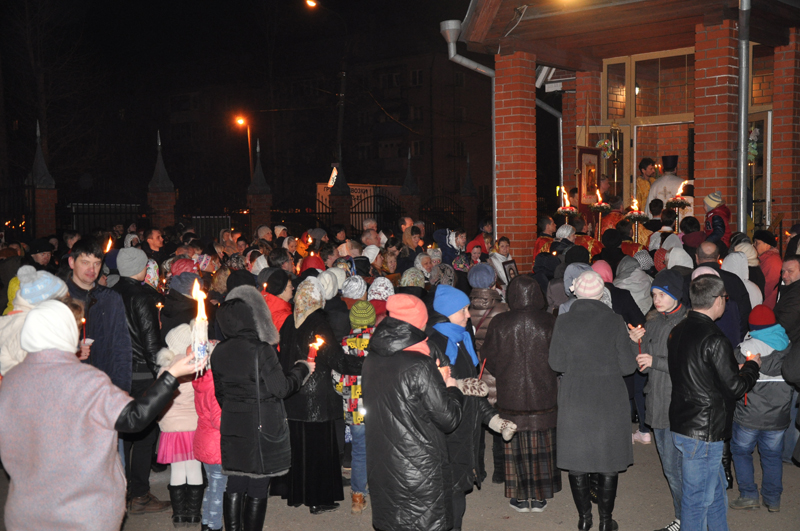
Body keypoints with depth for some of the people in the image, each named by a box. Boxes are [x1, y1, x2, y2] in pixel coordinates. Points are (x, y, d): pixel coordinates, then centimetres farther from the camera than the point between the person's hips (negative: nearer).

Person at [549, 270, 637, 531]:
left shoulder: (563, 321, -8)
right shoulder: (614, 321, -8)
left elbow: (556, 364, -6)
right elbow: (627, 366, -7)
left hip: (574, 399, 0)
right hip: (609, 400, 0)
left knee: (576, 460, 13)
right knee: (608, 462, 12)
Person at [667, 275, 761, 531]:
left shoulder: (677, 332, 5)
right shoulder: (714, 340, -22)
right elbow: (735, 387, -15)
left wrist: (736, 368, 16)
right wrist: (751, 366, 4)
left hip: (681, 425, 9)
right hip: (704, 433, -9)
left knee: (715, 491, 23)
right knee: (698, 500, 5)